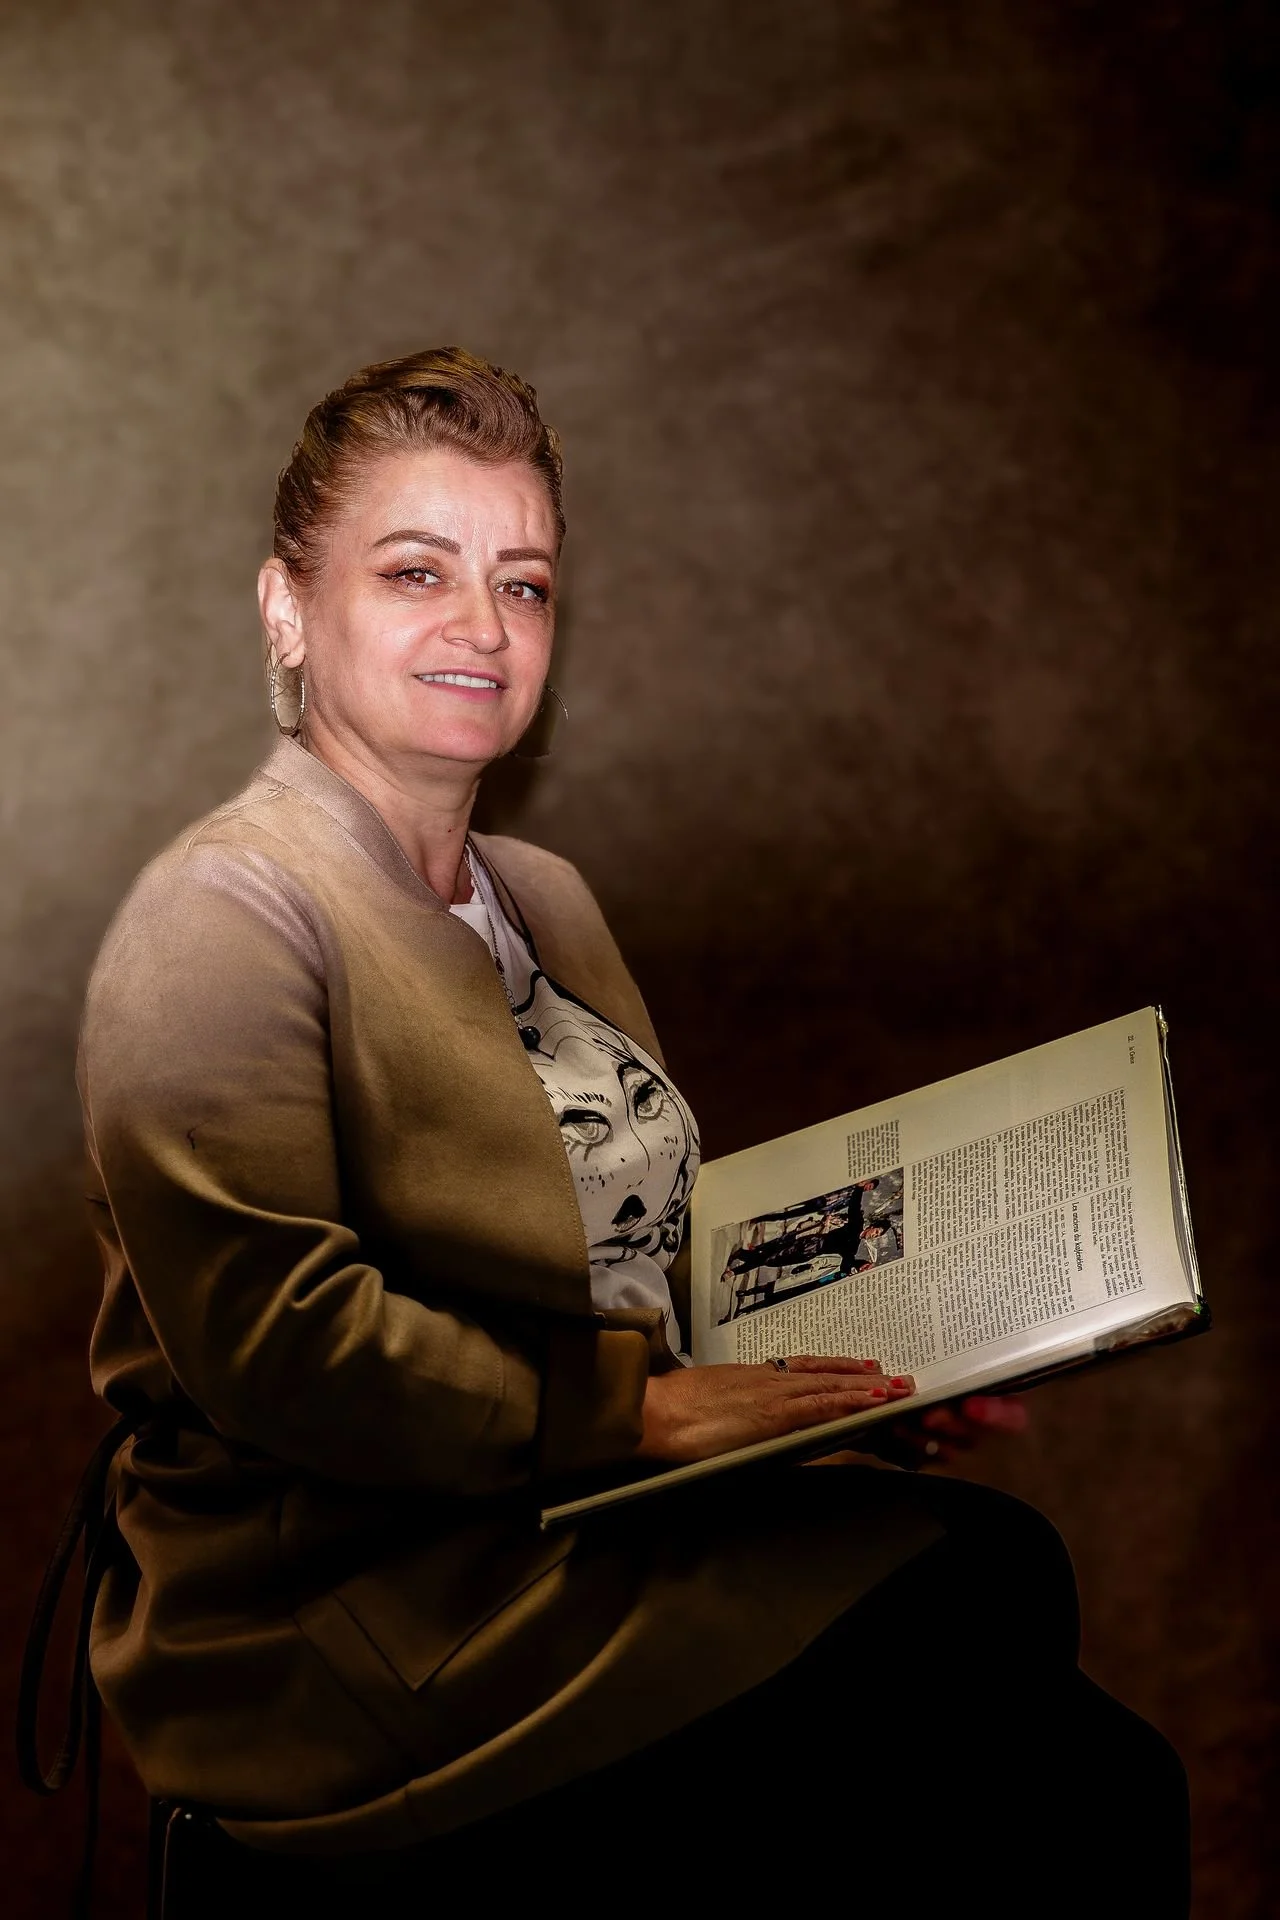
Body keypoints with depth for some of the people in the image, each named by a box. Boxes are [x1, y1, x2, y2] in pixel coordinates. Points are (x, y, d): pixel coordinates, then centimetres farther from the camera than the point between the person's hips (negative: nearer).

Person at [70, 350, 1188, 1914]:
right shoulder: (225, 918, -10)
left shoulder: (541, 899, 19)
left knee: (1004, 1563, -18)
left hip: (598, 1532, 8)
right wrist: (635, 1408, -19)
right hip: (349, 1623, -8)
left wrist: (859, 1355, 5)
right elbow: (269, 1337, -19)